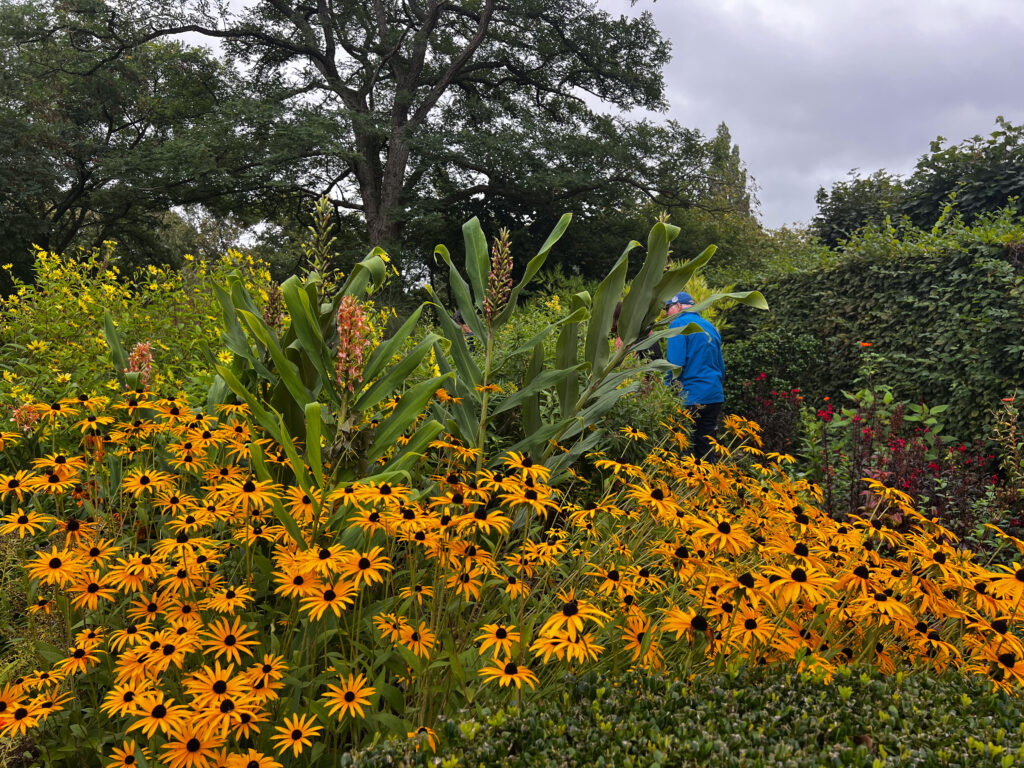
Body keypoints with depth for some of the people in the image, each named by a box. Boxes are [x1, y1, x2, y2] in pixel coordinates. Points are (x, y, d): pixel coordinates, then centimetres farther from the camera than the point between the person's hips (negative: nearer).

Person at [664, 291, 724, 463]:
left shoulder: (679, 324, -5)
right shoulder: (711, 326, 19)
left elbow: (676, 364, -14)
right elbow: (721, 366, 23)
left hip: (691, 398, -8)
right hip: (715, 396, 8)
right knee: (706, 448, 11)